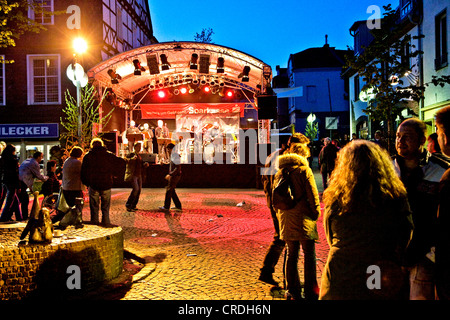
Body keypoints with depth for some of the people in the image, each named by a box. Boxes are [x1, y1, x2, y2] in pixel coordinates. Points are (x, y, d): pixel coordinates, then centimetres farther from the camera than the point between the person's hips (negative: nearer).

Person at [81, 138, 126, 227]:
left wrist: (86, 183, 9)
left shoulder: (88, 156, 2)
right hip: (106, 184, 0)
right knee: (106, 206, 11)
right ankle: (105, 222, 12)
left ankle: (94, 222, 13)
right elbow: (121, 162, -3)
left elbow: (83, 171, 1)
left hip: (93, 185, 0)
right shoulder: (109, 155, 1)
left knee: (94, 206, 10)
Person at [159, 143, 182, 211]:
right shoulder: (172, 155, 15)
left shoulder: (175, 156, -16)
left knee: (169, 190, -6)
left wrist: (170, 174, -24)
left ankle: (166, 207, 1)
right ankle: (178, 206, 18)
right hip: (173, 176, 10)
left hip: (175, 176, -10)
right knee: (171, 191, 13)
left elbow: (178, 168, -22)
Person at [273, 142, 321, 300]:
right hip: (303, 220, -5)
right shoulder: (304, 170, -7)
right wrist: (316, 212, 3)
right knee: (309, 255, 3)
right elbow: (312, 195, -9)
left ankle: (292, 290, 20)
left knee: (291, 254, 14)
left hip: (286, 220, 6)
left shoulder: (279, 173, 10)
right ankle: (311, 292, 8)